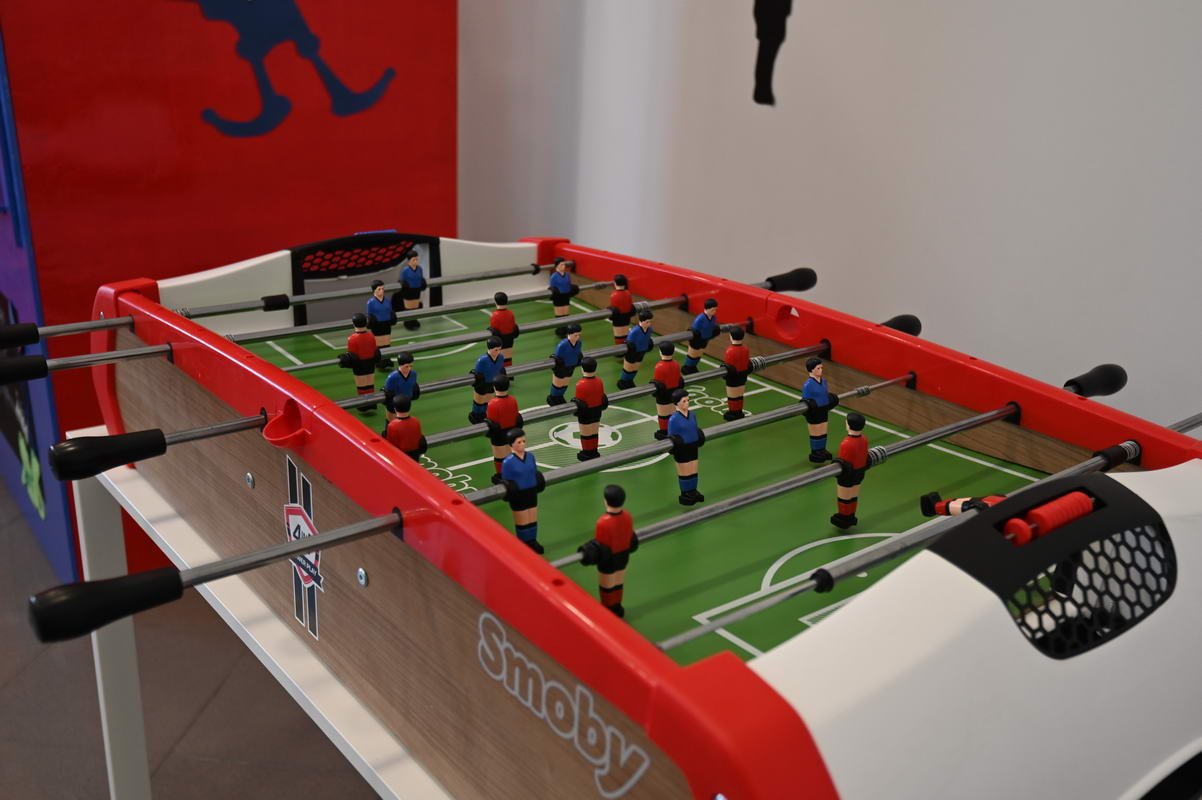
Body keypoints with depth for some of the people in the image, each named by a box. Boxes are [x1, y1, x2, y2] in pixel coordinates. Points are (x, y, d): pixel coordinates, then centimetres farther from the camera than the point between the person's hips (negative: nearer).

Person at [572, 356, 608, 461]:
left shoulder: (581, 384, -27)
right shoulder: (599, 382, -8)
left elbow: (579, 402, -20)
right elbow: (603, 398, 3)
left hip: (585, 414, -5)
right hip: (597, 412, 6)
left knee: (585, 435, 12)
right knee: (595, 433, 20)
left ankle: (587, 454, 26)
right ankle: (594, 452, 33)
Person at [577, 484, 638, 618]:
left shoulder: (603, 523, -36)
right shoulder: (627, 516, -17)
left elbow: (600, 546, -24)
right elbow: (631, 537, -1)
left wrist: (587, 552, -7)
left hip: (608, 559, -5)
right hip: (623, 555, 5)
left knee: (606, 586, 20)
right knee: (618, 584, 26)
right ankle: (617, 608, 45)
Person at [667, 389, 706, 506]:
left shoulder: (692, 415, 0)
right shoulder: (673, 419, -18)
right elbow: (671, 436, -11)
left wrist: (700, 437, 0)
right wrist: (675, 441, -24)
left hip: (693, 447, 6)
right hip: (681, 449, -5)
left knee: (694, 471, 16)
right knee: (684, 473, 10)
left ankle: (693, 491, 34)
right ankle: (685, 494, 26)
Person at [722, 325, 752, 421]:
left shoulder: (730, 351, -26)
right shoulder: (745, 348, -5)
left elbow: (729, 367, -24)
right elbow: (748, 363, 4)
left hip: (733, 378, -6)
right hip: (743, 376, 7)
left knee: (732, 397, 10)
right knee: (740, 396, 20)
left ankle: (733, 415, 22)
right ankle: (739, 413, 31)